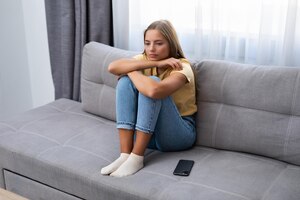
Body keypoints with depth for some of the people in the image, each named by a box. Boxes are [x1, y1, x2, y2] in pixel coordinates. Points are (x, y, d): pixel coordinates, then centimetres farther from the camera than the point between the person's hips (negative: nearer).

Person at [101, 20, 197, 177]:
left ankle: (136, 158, -27)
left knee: (152, 85, -29)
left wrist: (130, 70, -21)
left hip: (178, 134, -5)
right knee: (125, 81, -17)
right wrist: (155, 64, -27)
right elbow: (112, 67, -22)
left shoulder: (181, 67, -18)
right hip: (147, 131, 5)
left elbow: (154, 90, -40)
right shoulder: (145, 59, -1)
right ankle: (125, 154, -24)